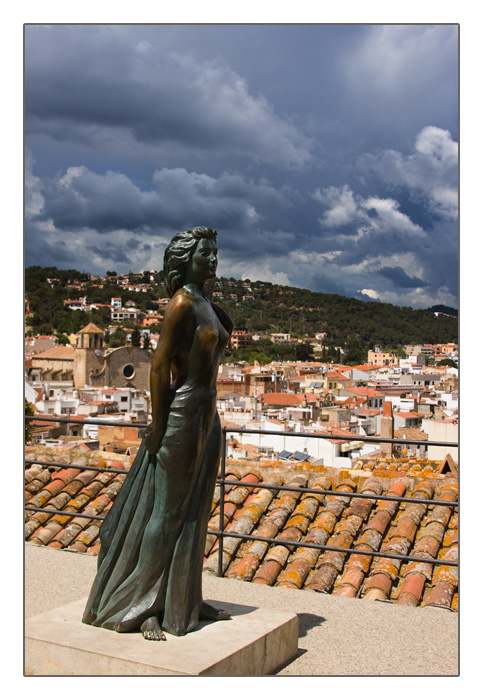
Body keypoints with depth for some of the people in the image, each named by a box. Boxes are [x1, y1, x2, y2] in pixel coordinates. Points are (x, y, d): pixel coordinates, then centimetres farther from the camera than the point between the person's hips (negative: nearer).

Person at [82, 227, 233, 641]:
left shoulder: (206, 306, 14)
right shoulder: (182, 304, -13)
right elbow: (159, 367, -16)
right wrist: (158, 427, -17)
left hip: (207, 417, 9)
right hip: (181, 416, -9)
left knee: (195, 515, 14)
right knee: (167, 514, -2)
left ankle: (186, 601, 26)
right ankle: (146, 608, 9)